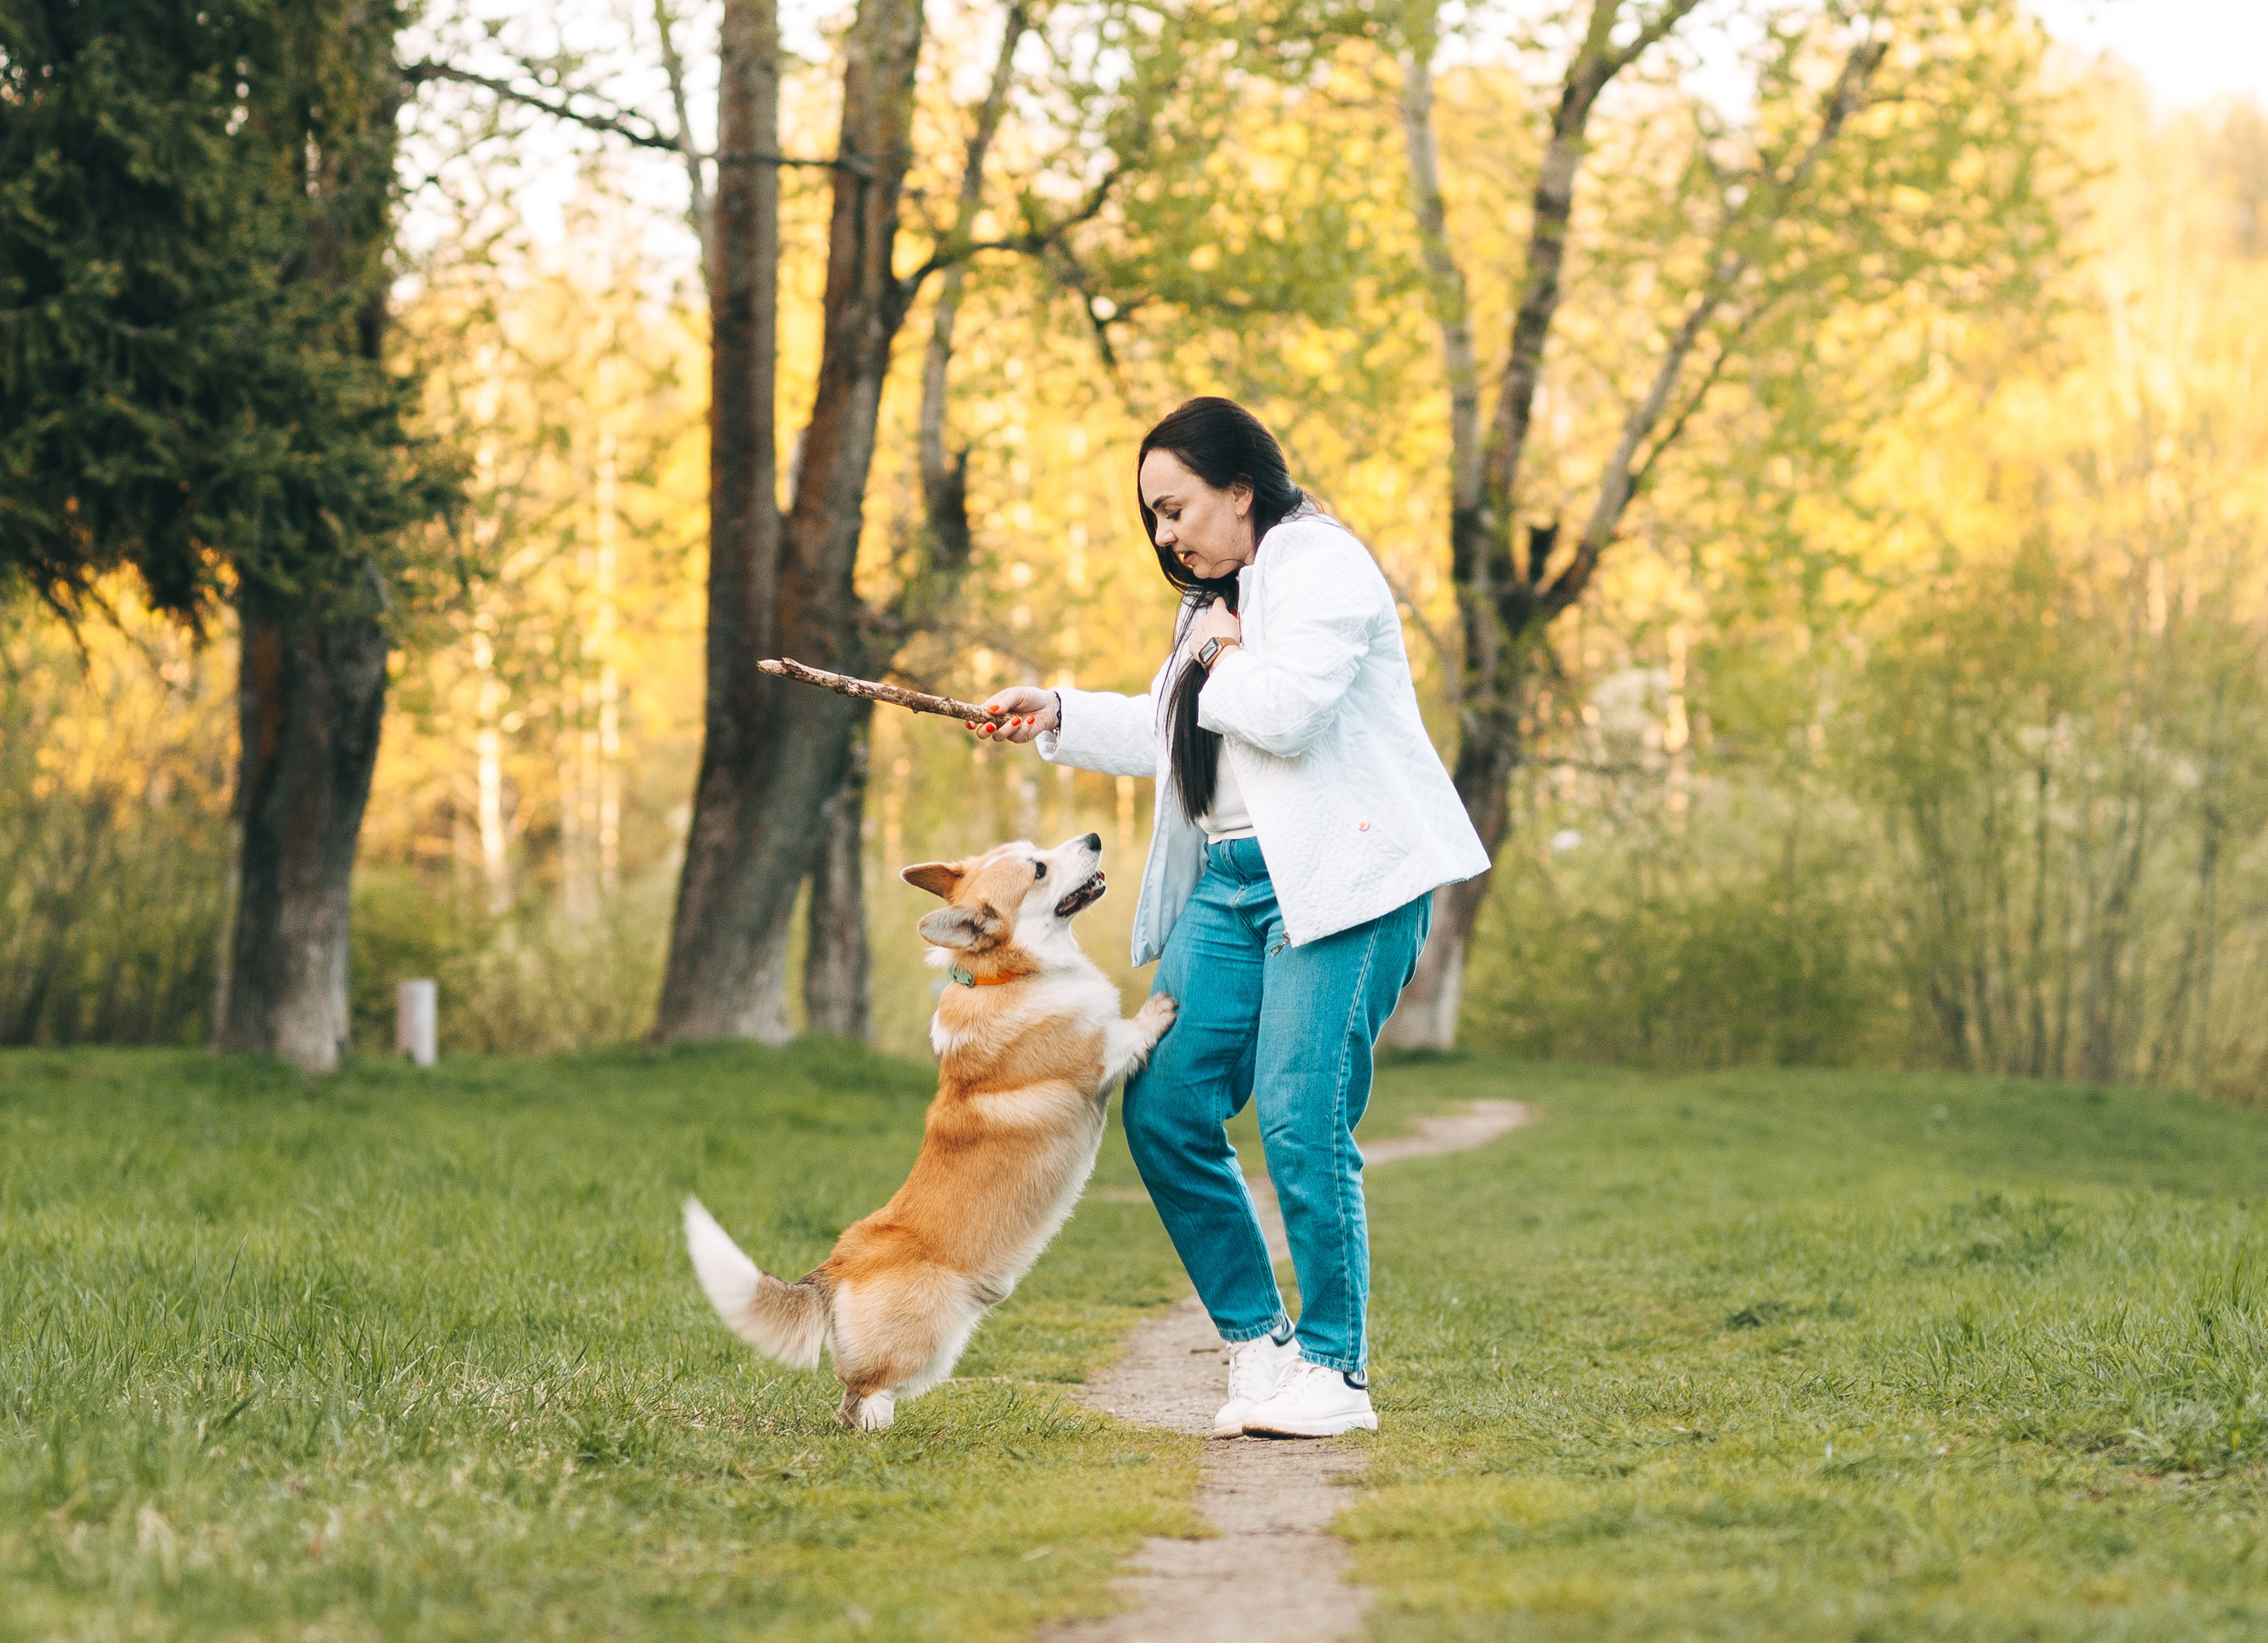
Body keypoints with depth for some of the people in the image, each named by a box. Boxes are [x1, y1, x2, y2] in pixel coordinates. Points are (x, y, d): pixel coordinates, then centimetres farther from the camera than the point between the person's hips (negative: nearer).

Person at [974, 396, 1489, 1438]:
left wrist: (1225, 662, -4)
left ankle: (1335, 1372, -1)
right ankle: (1258, 1345, 11)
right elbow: (1168, 735, 35)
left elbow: (1286, 710, -22)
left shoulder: (1321, 563, -7)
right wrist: (1054, 718, 27)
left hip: (1340, 880, -9)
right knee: (1164, 1109, -1)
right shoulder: (1219, 596, 23)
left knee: (1302, 1125, -13)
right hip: (1232, 881, 9)